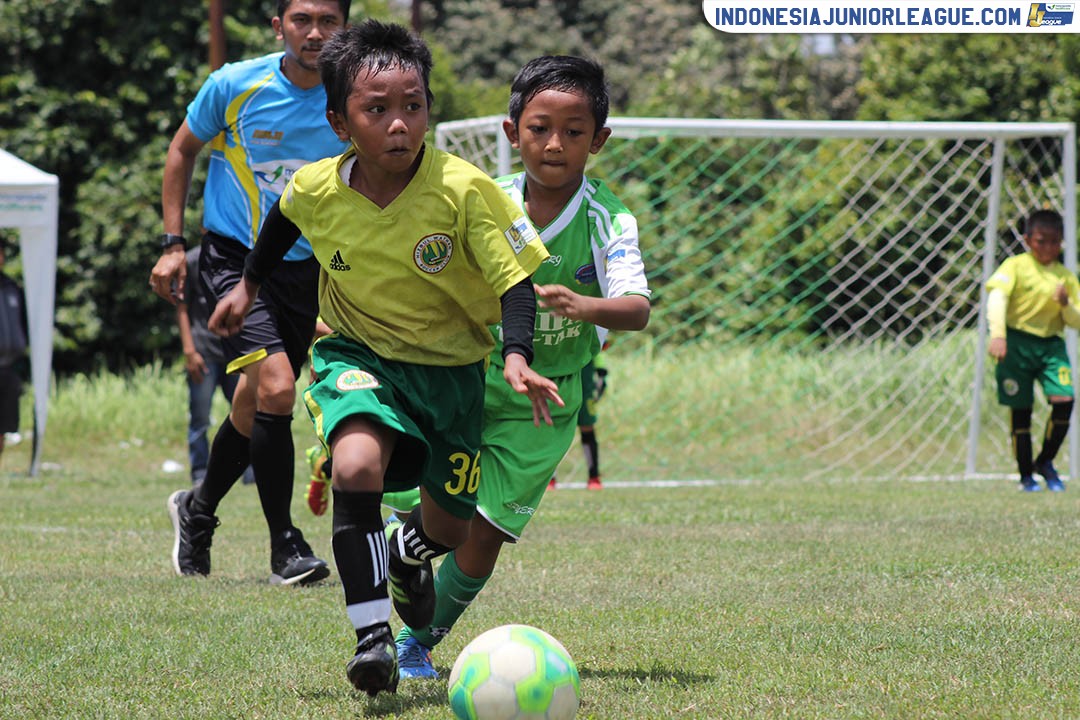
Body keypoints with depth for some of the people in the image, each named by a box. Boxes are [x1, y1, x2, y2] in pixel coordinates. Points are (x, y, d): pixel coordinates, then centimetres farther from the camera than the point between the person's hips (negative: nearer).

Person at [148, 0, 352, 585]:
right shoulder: (234, 85, -11)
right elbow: (182, 150, 6)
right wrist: (173, 244, 0)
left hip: (307, 268, 3)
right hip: (233, 258, -3)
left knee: (256, 406, 13)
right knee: (276, 386, -22)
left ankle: (198, 509, 40)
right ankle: (284, 543, -10)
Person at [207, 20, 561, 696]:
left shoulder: (464, 189, -25)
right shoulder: (316, 189, -16)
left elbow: (516, 278, -20)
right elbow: (283, 218, 10)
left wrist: (518, 356, -36)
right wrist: (250, 285, 23)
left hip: (451, 366, 1)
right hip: (357, 354, 0)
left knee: (451, 527, 15)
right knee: (357, 465, -32)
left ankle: (409, 550, 54)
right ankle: (372, 635, -25)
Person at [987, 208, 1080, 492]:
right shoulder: (1016, 266, -3)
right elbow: (996, 296, -19)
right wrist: (997, 334, -35)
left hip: (1052, 344, 3)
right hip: (1018, 343, -3)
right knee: (1020, 410, -1)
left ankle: (1045, 462, 7)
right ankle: (1026, 476, 12)